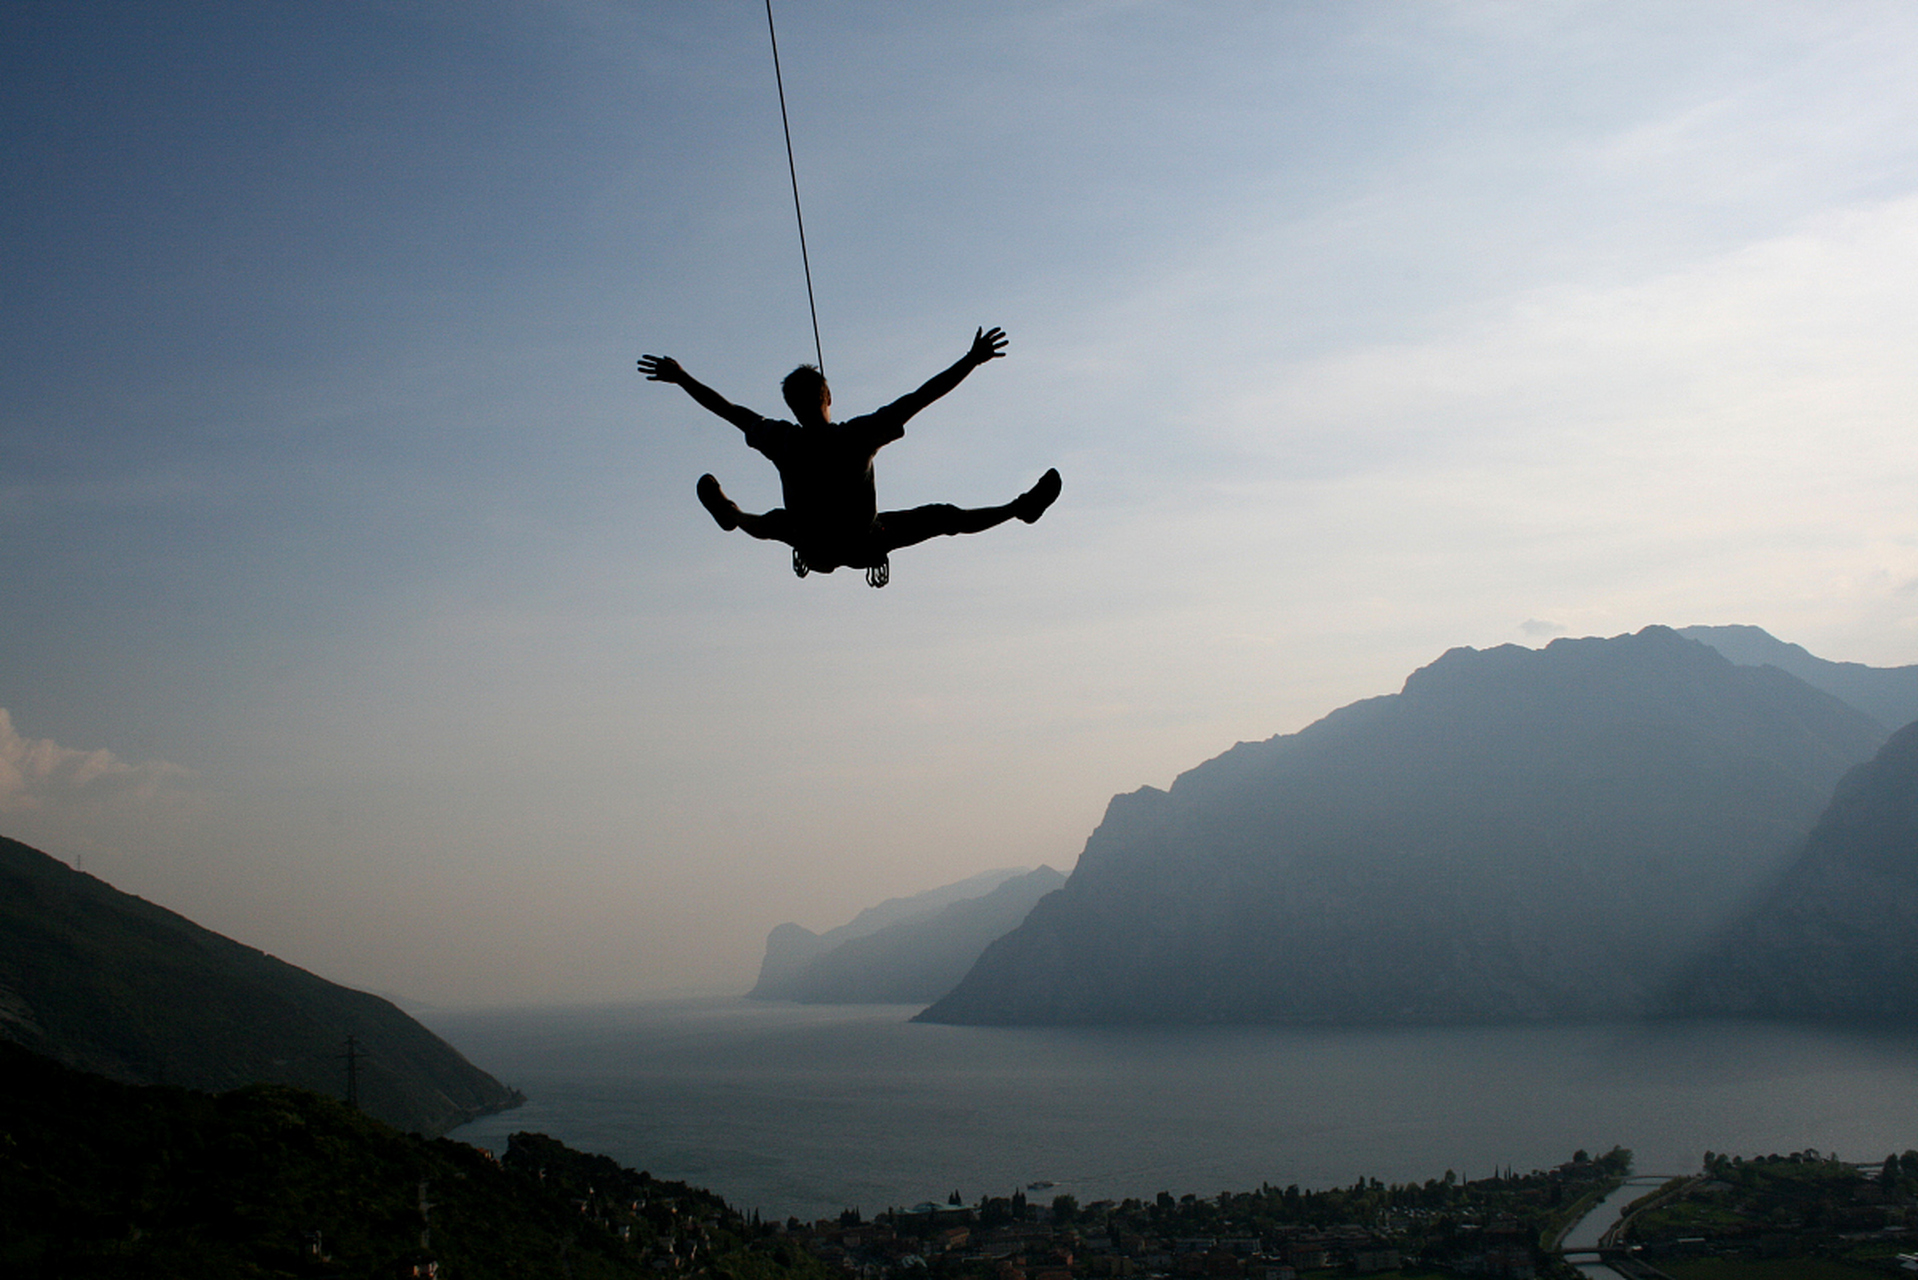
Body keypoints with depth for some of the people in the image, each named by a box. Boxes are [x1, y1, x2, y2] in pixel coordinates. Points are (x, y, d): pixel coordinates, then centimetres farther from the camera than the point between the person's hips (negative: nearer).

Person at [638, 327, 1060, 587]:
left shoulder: (783, 442, -21)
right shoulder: (858, 436, -29)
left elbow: (728, 409, -7)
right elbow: (922, 396, -27)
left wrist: (680, 378, 6)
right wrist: (971, 361, -22)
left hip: (812, 548, 2)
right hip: (863, 546, -2)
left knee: (776, 521, 35)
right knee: (942, 517, 13)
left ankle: (733, 517, 64)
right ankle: (1021, 508, 26)